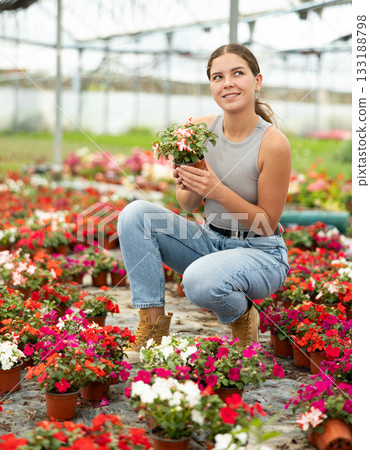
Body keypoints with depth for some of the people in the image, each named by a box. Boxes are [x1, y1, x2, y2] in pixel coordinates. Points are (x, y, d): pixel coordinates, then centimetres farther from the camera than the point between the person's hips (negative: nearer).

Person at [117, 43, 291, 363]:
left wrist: (218, 190, -26)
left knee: (200, 279, -36)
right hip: (209, 240, 6)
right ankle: (153, 323, -11)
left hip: (260, 253, -5)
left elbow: (267, 223, -14)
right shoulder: (200, 129, -4)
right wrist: (188, 187, -19)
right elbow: (189, 205, 5)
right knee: (135, 213, -14)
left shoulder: (273, 142, -19)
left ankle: (242, 313, 1)